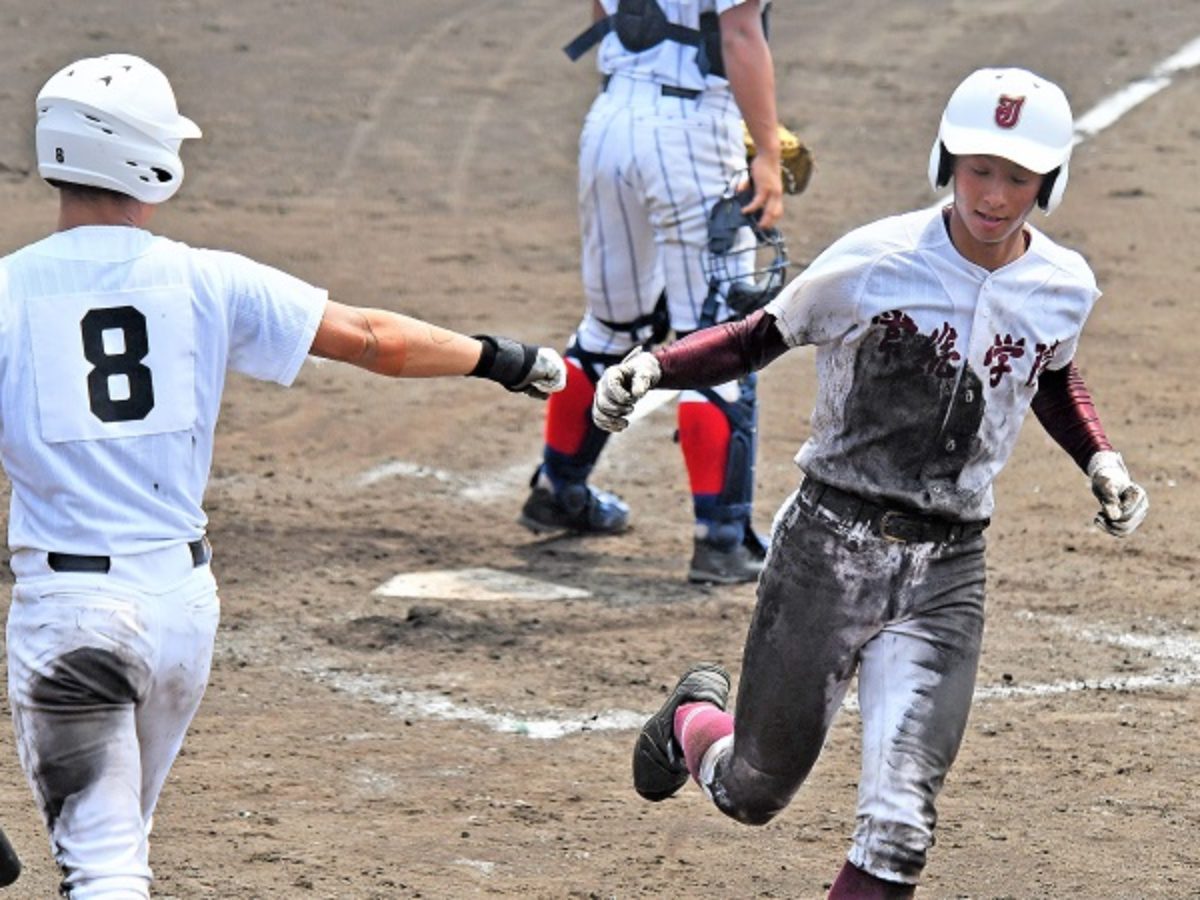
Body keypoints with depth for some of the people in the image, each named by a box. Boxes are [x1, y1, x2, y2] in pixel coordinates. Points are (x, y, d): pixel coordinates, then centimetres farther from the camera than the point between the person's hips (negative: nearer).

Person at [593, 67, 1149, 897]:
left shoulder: (1065, 288, 0)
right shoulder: (874, 263, -13)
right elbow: (763, 336, -2)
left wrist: (1103, 461, 6)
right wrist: (654, 367, -18)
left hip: (947, 572, 2)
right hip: (829, 548, -2)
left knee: (898, 829, -11)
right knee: (753, 794, 12)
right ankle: (698, 719, 48)